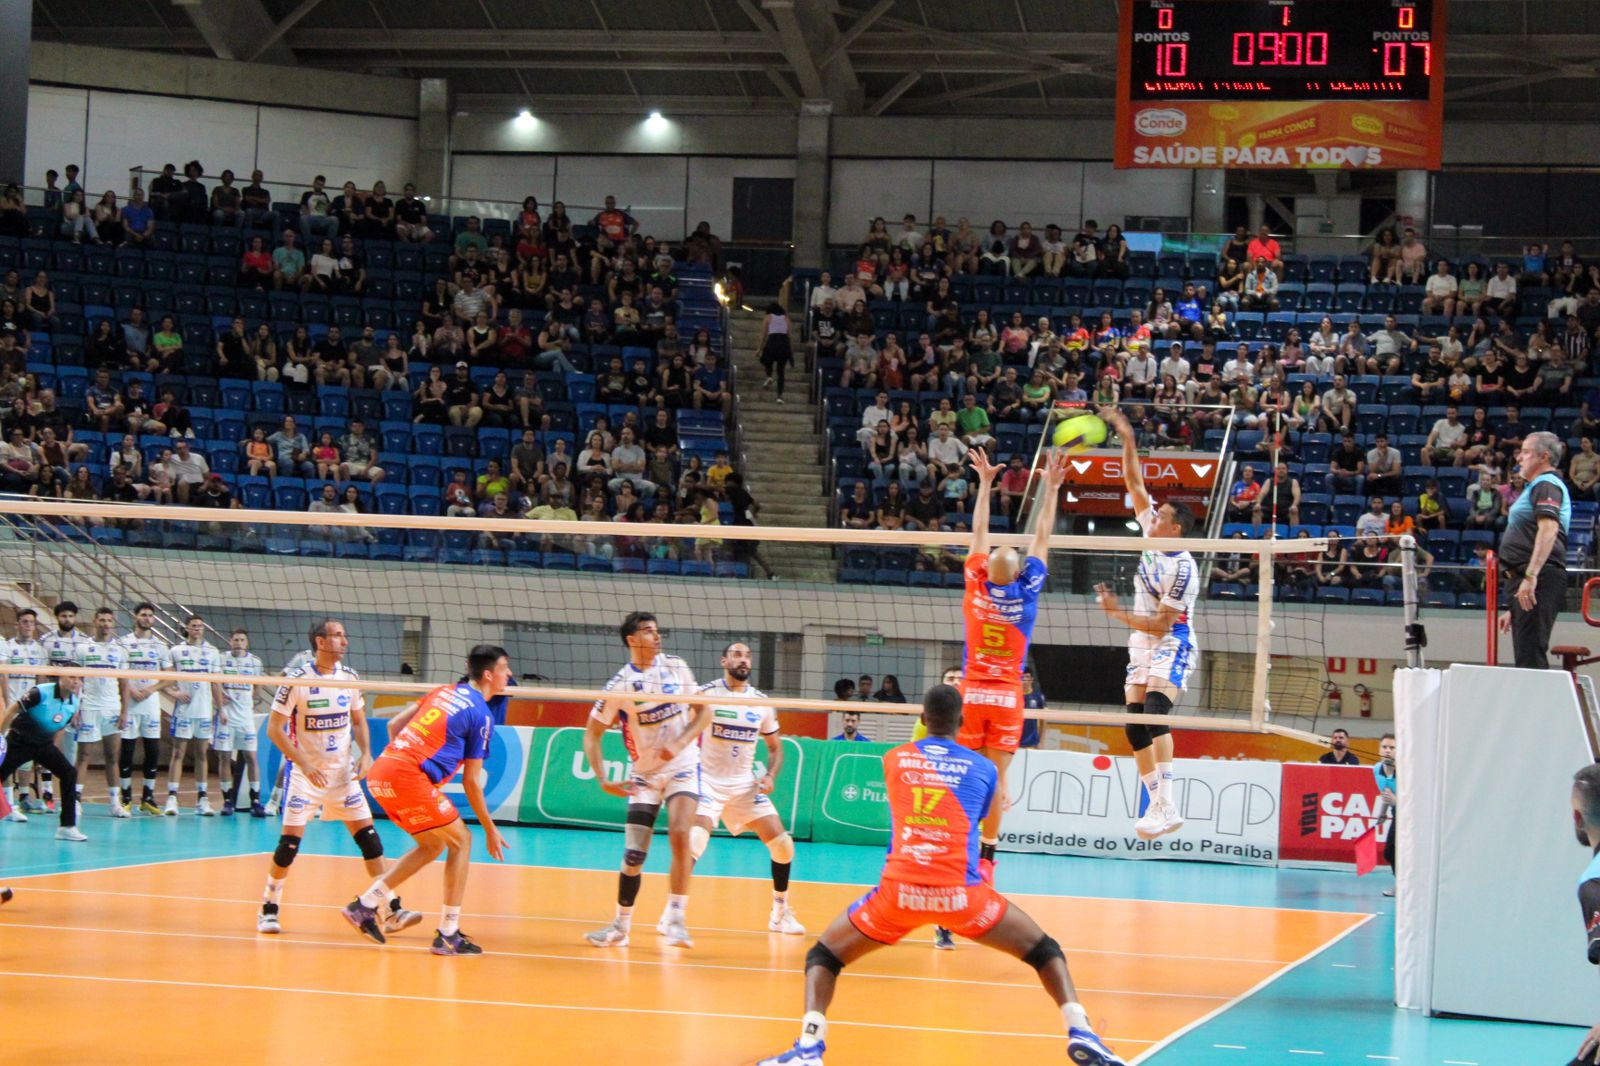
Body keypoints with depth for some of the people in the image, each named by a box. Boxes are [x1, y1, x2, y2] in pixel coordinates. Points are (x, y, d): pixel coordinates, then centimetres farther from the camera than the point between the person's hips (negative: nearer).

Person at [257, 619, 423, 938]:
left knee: (369, 837, -2)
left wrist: (366, 754, -3)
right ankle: (268, 909, 11)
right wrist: (304, 764, -20)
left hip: (342, 771, 4)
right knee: (290, 841, -8)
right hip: (304, 772, -4)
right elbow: (274, 729, -11)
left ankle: (392, 911, -1)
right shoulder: (297, 679, -13)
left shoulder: (349, 677, 2)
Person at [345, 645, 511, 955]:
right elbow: (471, 782, 1)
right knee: (461, 841, 4)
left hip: (379, 773, 8)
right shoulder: (481, 715, -1)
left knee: (433, 845, 20)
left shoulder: (444, 692, 21)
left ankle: (365, 905, 17)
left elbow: (394, 725, 23)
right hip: (409, 778, -8)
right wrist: (490, 830, 9)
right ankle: (448, 934, 2)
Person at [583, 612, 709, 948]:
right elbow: (592, 733, -5)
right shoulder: (620, 684, -11)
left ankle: (675, 919, -15)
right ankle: (621, 926, 13)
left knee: (680, 835, -20)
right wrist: (602, 779, -16)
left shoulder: (676, 667, -3)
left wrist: (679, 744, -13)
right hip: (644, 773, -1)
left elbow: (703, 711, 3)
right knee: (634, 855, -3)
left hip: (682, 766, 1)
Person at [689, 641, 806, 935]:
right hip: (708, 781, -4)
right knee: (695, 840, -25)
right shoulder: (705, 695, -7)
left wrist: (771, 776, -2)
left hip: (746, 785, 4)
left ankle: (780, 913, 17)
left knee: (783, 844, -1)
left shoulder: (762, 703, 6)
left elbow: (775, 747, 15)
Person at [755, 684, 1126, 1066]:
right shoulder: (983, 768, 11)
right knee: (1044, 950, 19)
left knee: (823, 956, 19)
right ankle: (1081, 1034, 0)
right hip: (960, 893, 0)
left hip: (899, 890, 0)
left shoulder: (894, 759, 14)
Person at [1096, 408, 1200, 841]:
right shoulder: (1154, 535, 2)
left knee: (1154, 716, -26)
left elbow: (1161, 625, -20)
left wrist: (1118, 614, -18)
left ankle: (1166, 806, -33)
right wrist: (1127, 440, -2)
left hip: (1171, 648, -9)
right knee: (1136, 728, 2)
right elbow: (1134, 484, 6)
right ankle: (1157, 807, 4)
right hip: (1142, 648, 9)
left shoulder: (1182, 569, -20)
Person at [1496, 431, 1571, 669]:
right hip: (1525, 579, 11)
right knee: (1526, 658, 8)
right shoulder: (1536, 488, 27)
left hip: (1539, 580, -11)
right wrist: (1512, 609, 28)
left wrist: (1531, 576, -31)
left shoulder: (1546, 484, -6)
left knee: (1530, 655, -17)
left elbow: (1549, 529, -23)